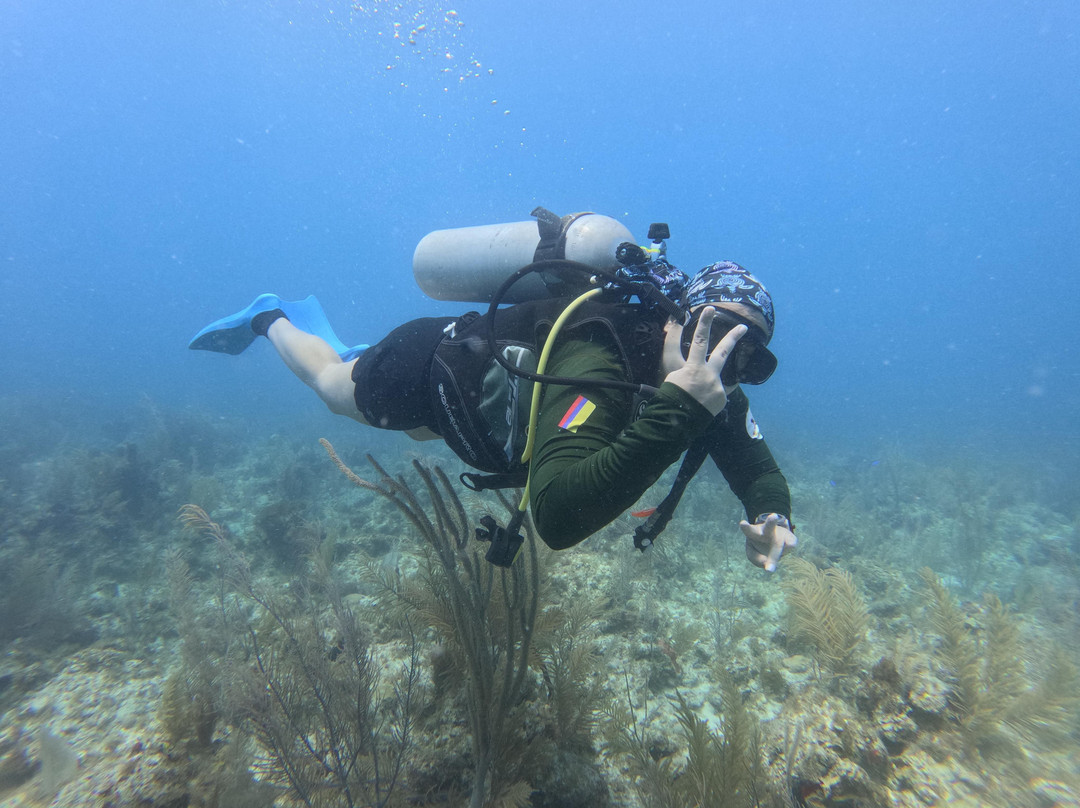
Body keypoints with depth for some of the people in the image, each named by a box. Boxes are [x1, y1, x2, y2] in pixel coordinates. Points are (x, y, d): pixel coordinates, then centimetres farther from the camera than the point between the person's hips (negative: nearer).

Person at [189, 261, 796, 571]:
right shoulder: (597, 366, -46)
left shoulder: (710, 381, -21)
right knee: (331, 383, 24)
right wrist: (673, 415, -63)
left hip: (489, 361, 7)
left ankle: (314, 319, 63)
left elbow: (755, 464, -12)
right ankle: (269, 318, 58)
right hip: (430, 361, -7)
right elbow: (557, 517, -57)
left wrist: (772, 515, -34)